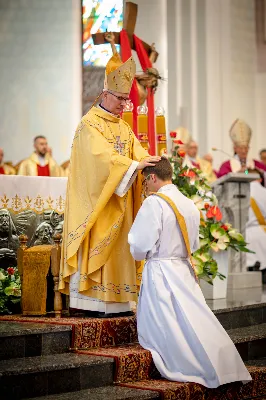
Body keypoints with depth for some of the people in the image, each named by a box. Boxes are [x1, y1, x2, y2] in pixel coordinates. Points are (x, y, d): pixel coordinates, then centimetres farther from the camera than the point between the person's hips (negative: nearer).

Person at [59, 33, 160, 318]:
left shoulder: (123, 127, 18)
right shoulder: (90, 123, -6)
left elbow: (138, 152, 4)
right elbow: (101, 155, -22)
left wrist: (149, 162, -18)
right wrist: (134, 165, -31)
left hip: (118, 203, 7)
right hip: (94, 198, -7)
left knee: (115, 249, 3)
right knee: (93, 248, -10)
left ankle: (114, 301, 3)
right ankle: (86, 300, -10)